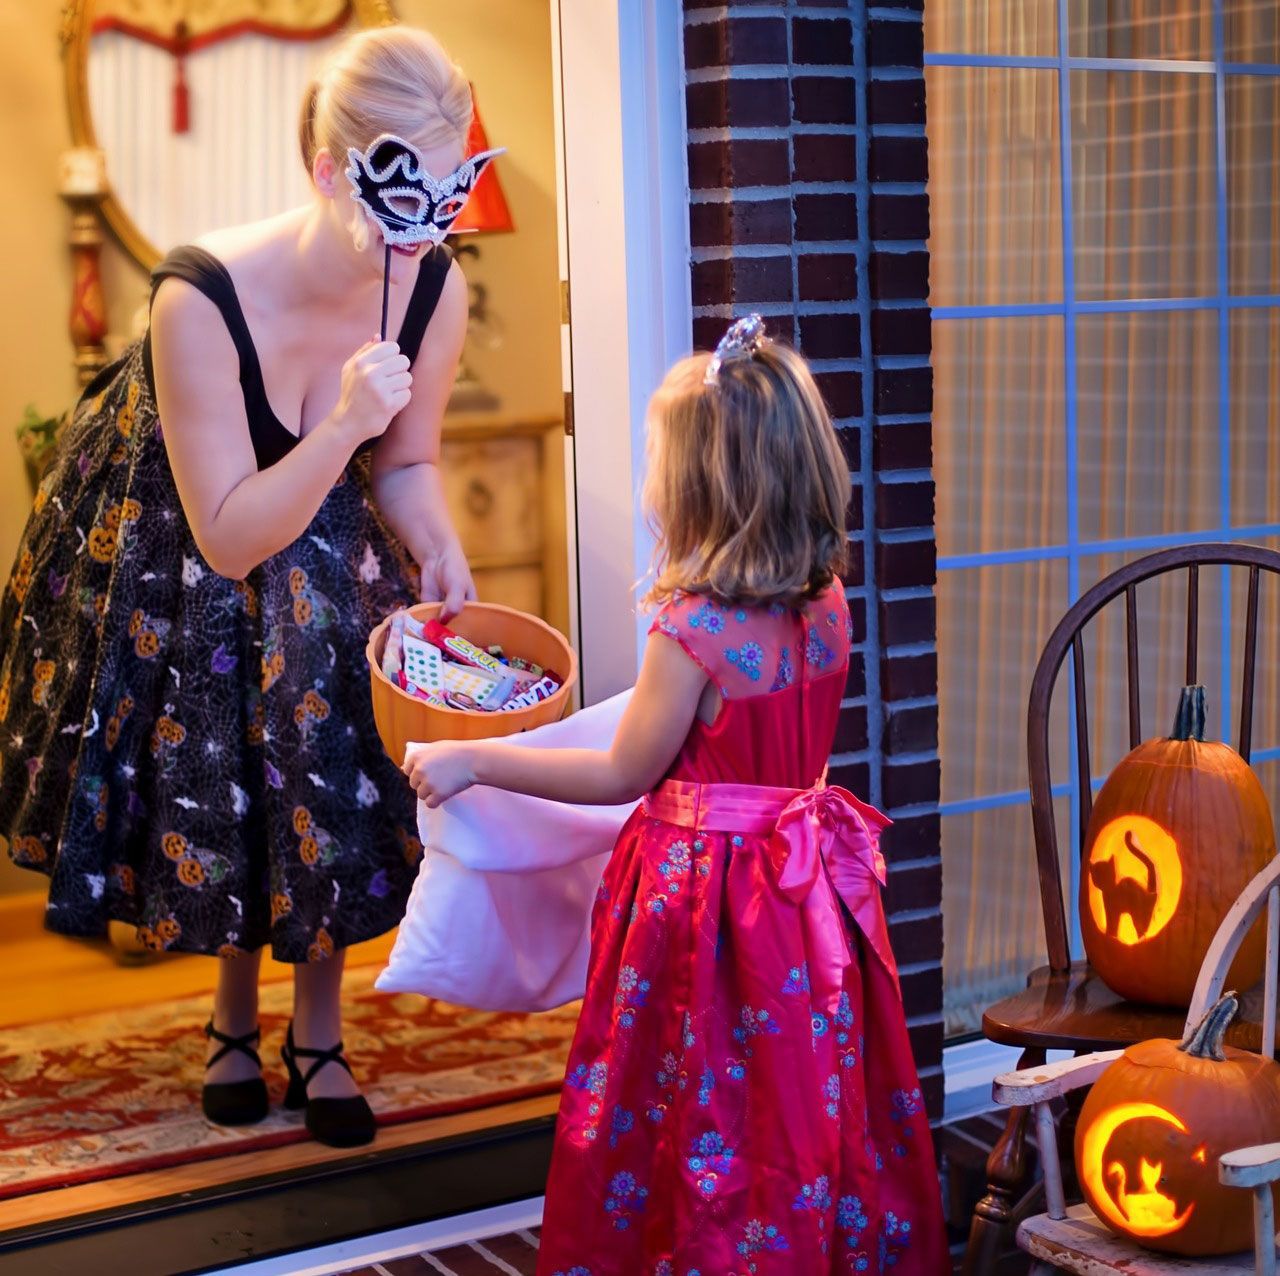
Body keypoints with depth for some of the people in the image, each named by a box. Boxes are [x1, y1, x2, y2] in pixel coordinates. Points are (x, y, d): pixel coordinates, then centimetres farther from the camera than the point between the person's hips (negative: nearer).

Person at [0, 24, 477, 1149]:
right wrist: (343, 428, -45)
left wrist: (438, 546, -26)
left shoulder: (435, 289, -24)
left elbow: (407, 464, -5)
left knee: (332, 768, -5)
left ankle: (319, 1035, 14)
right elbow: (229, 539, -32)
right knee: (213, 778, 5)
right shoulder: (204, 300, -37)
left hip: (328, 547, 3)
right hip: (171, 553, -3)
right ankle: (235, 1015, 31)